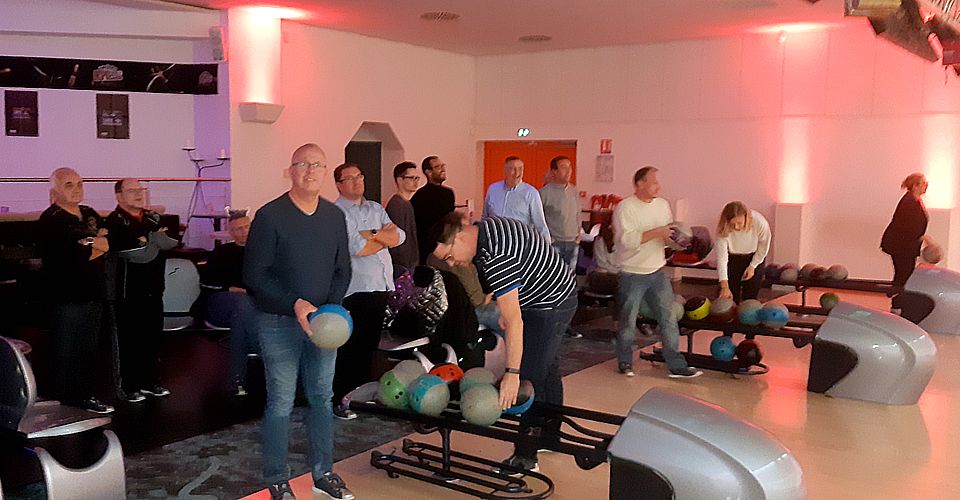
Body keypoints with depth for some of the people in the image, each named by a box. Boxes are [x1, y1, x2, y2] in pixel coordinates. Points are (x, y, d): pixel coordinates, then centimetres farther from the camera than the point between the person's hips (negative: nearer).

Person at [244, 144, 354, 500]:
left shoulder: (334, 216, 6)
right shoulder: (270, 216, -10)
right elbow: (254, 274, -12)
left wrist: (331, 308, -6)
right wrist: (295, 305, -20)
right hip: (279, 323, -5)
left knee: (322, 397, 12)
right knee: (281, 401, 2)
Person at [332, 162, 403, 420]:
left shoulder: (376, 208, 17)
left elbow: (399, 236, 5)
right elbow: (357, 248, -17)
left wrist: (371, 234, -11)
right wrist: (385, 237, -1)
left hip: (382, 287, 7)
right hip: (355, 290, -7)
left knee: (370, 345, 13)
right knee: (350, 348, -2)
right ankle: (339, 401, 7)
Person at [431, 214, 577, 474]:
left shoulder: (496, 257, -34)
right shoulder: (481, 229, -4)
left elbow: (514, 321, -37)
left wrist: (512, 374, -39)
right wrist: (502, 307, 10)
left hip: (551, 304, -11)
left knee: (530, 378, -11)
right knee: (547, 369, 21)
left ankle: (525, 457, -5)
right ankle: (549, 435, 36)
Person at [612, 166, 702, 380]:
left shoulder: (662, 204, 7)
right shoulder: (625, 208, -13)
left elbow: (668, 234, 14)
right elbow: (627, 239, -23)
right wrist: (656, 232, -26)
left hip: (657, 272, 5)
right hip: (632, 275, -5)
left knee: (668, 319, 4)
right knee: (628, 322, 7)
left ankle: (676, 366, 10)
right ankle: (625, 362, 25)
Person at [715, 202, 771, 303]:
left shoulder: (760, 222, -33)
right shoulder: (723, 230, -33)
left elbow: (763, 246, -13)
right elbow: (721, 257, -33)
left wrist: (752, 266, -13)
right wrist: (724, 286, -38)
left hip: (755, 257, 0)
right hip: (732, 259, 0)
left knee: (750, 296, 4)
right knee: (732, 297, 3)